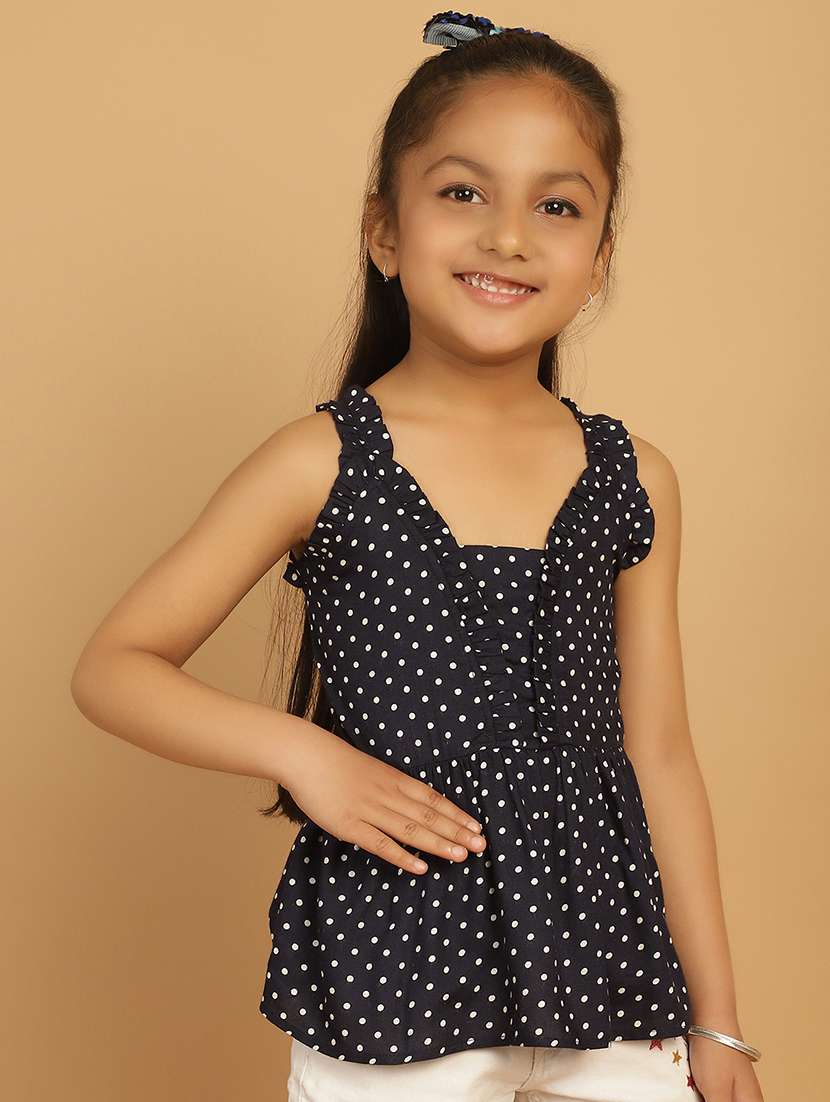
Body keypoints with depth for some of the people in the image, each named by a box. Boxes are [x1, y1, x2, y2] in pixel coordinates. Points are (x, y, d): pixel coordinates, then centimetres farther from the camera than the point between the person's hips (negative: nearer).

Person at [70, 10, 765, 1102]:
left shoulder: (633, 480, 3)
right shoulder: (323, 461, -6)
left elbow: (659, 755, 8)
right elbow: (111, 665, -1)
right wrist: (298, 748, -16)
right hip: (391, 996, -2)